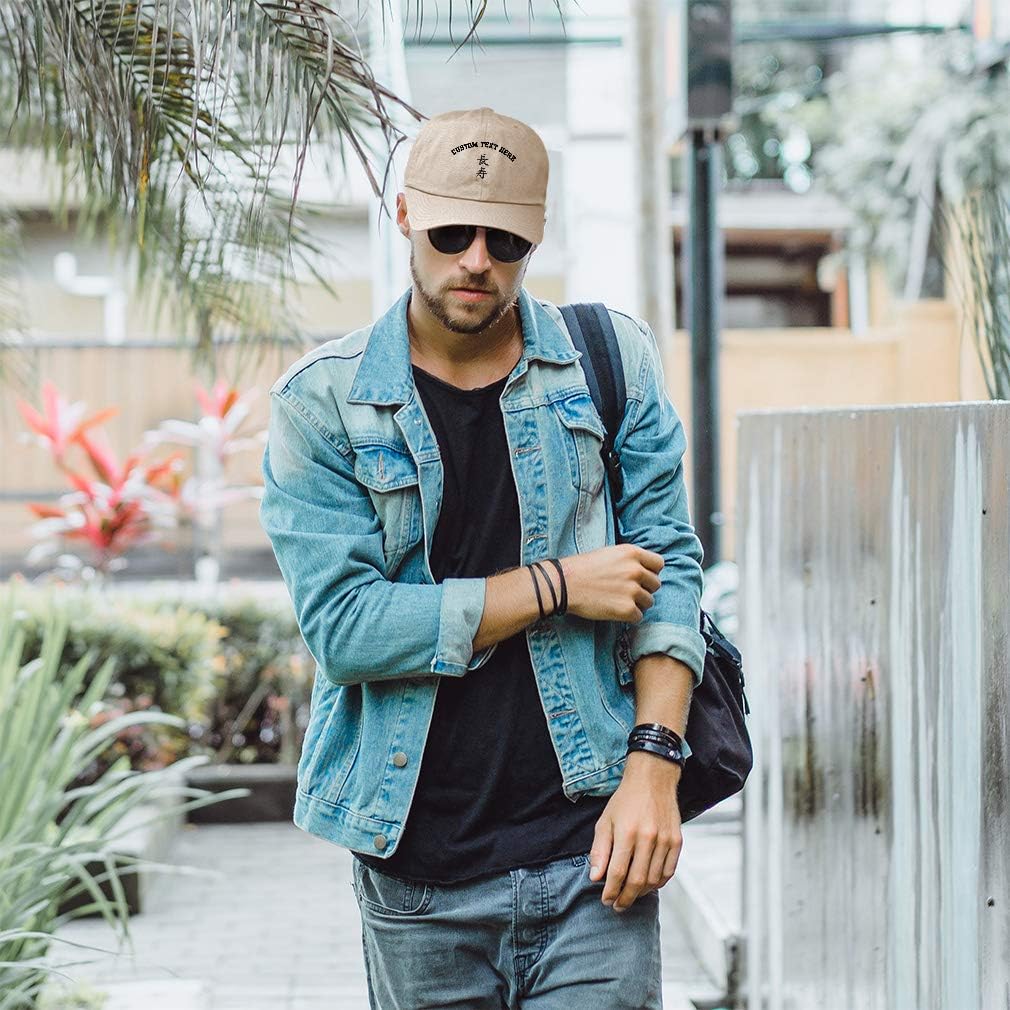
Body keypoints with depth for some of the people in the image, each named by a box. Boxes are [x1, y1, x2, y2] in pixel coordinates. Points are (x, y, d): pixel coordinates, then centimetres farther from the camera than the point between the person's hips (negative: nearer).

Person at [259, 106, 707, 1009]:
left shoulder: (613, 360, 4)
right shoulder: (320, 402, -2)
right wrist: (555, 587, -11)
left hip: (588, 849, 0)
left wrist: (654, 763, -9)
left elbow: (666, 562, 3)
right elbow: (343, 627, -10)